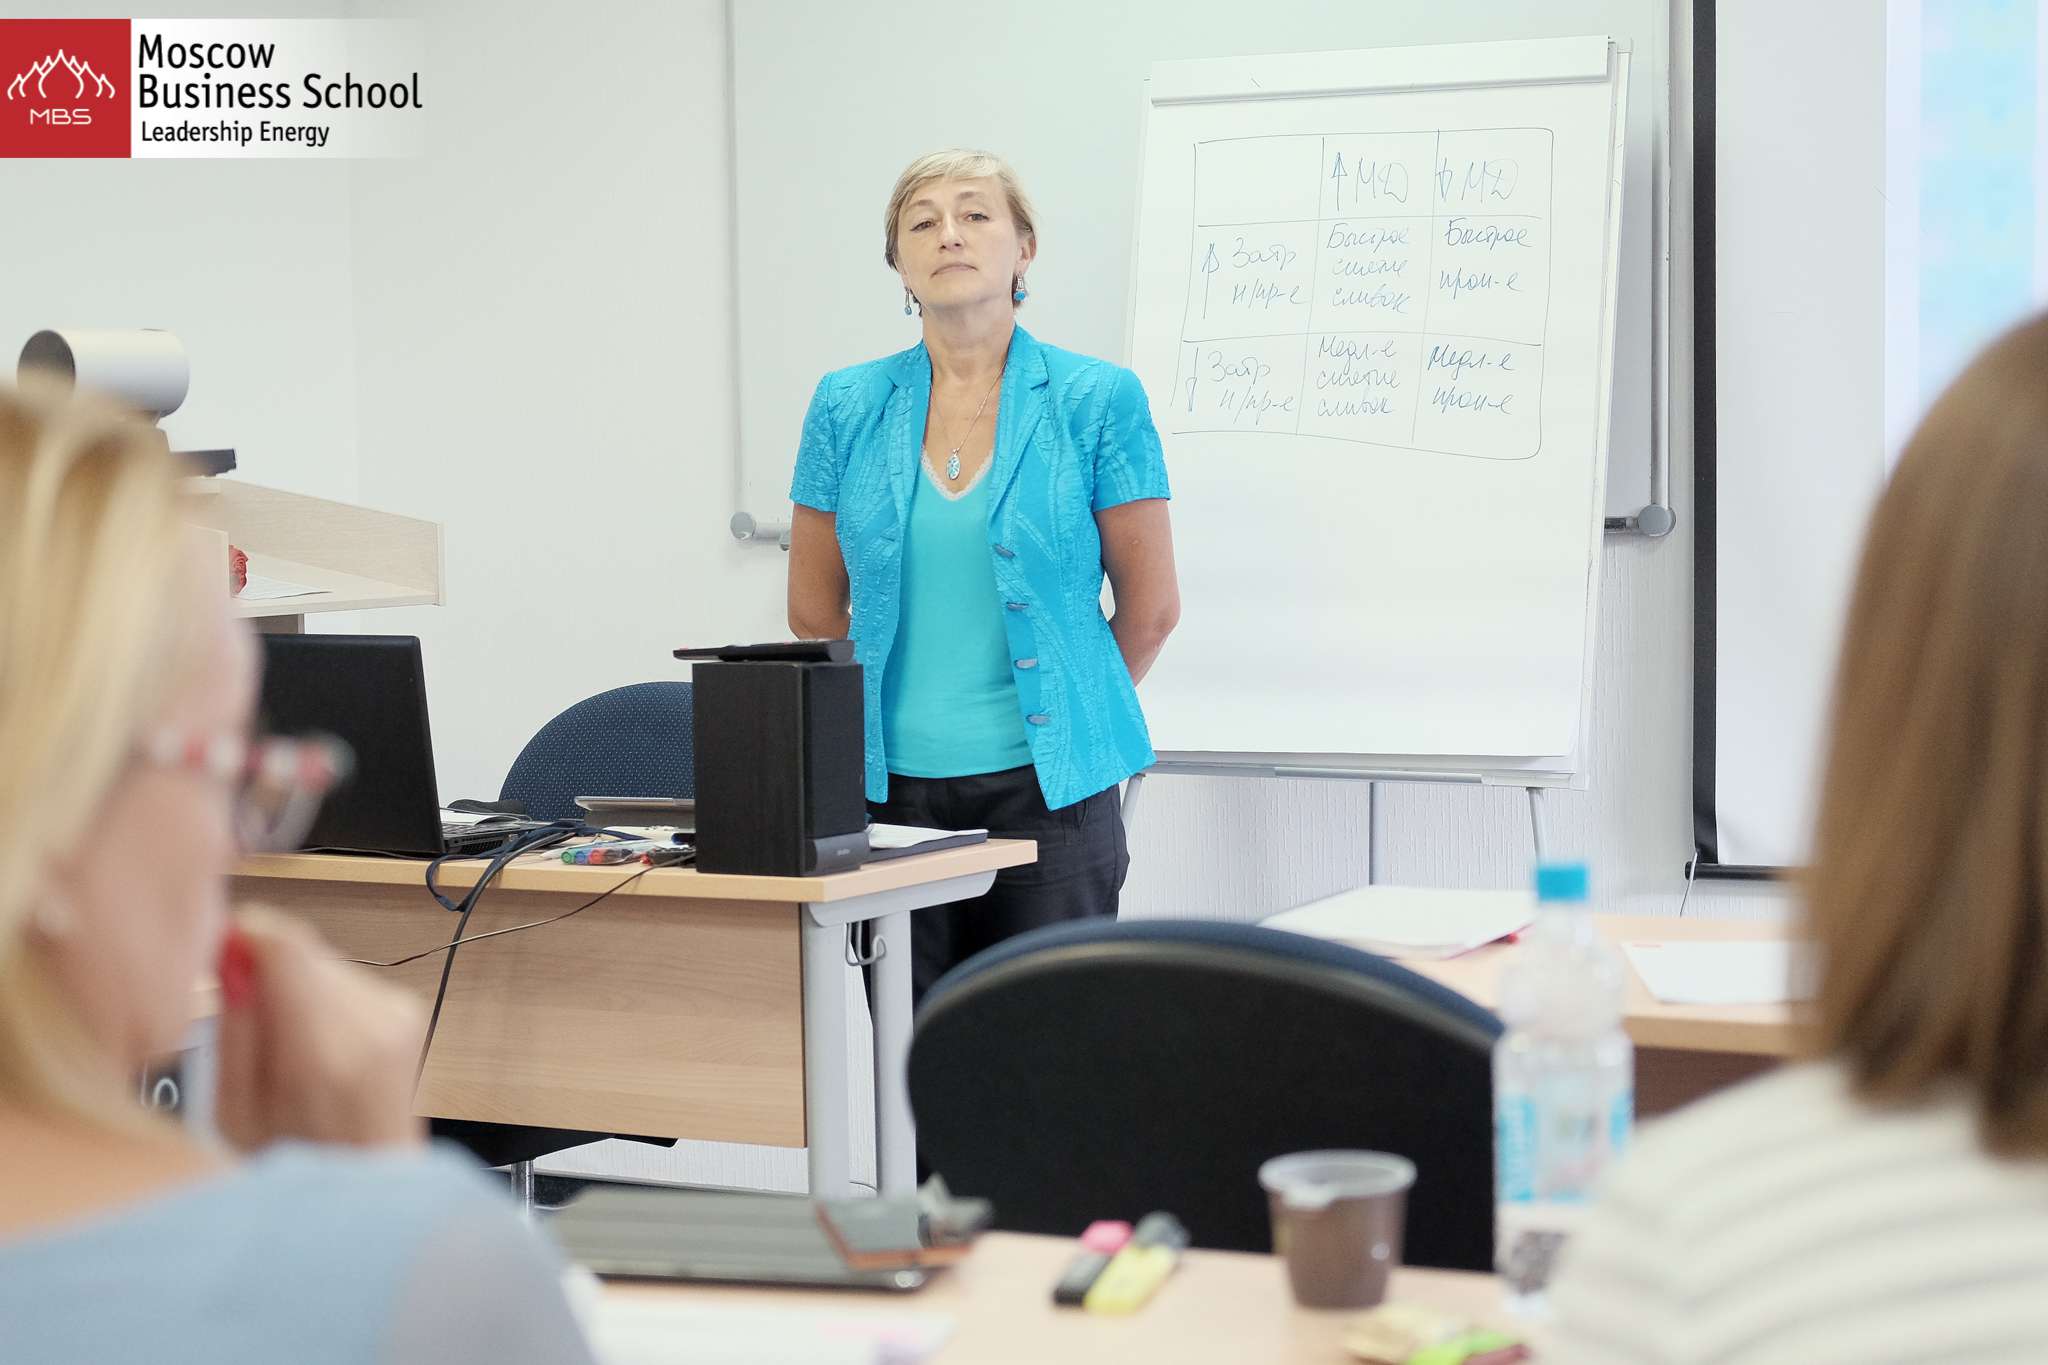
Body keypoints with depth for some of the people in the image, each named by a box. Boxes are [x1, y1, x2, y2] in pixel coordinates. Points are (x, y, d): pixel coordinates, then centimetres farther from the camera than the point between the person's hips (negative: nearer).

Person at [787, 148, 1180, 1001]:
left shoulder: (1097, 401, -2)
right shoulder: (847, 409, 6)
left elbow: (1150, 608, 4)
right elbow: (814, 611, 14)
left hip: (1045, 791, -2)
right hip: (891, 788, 2)